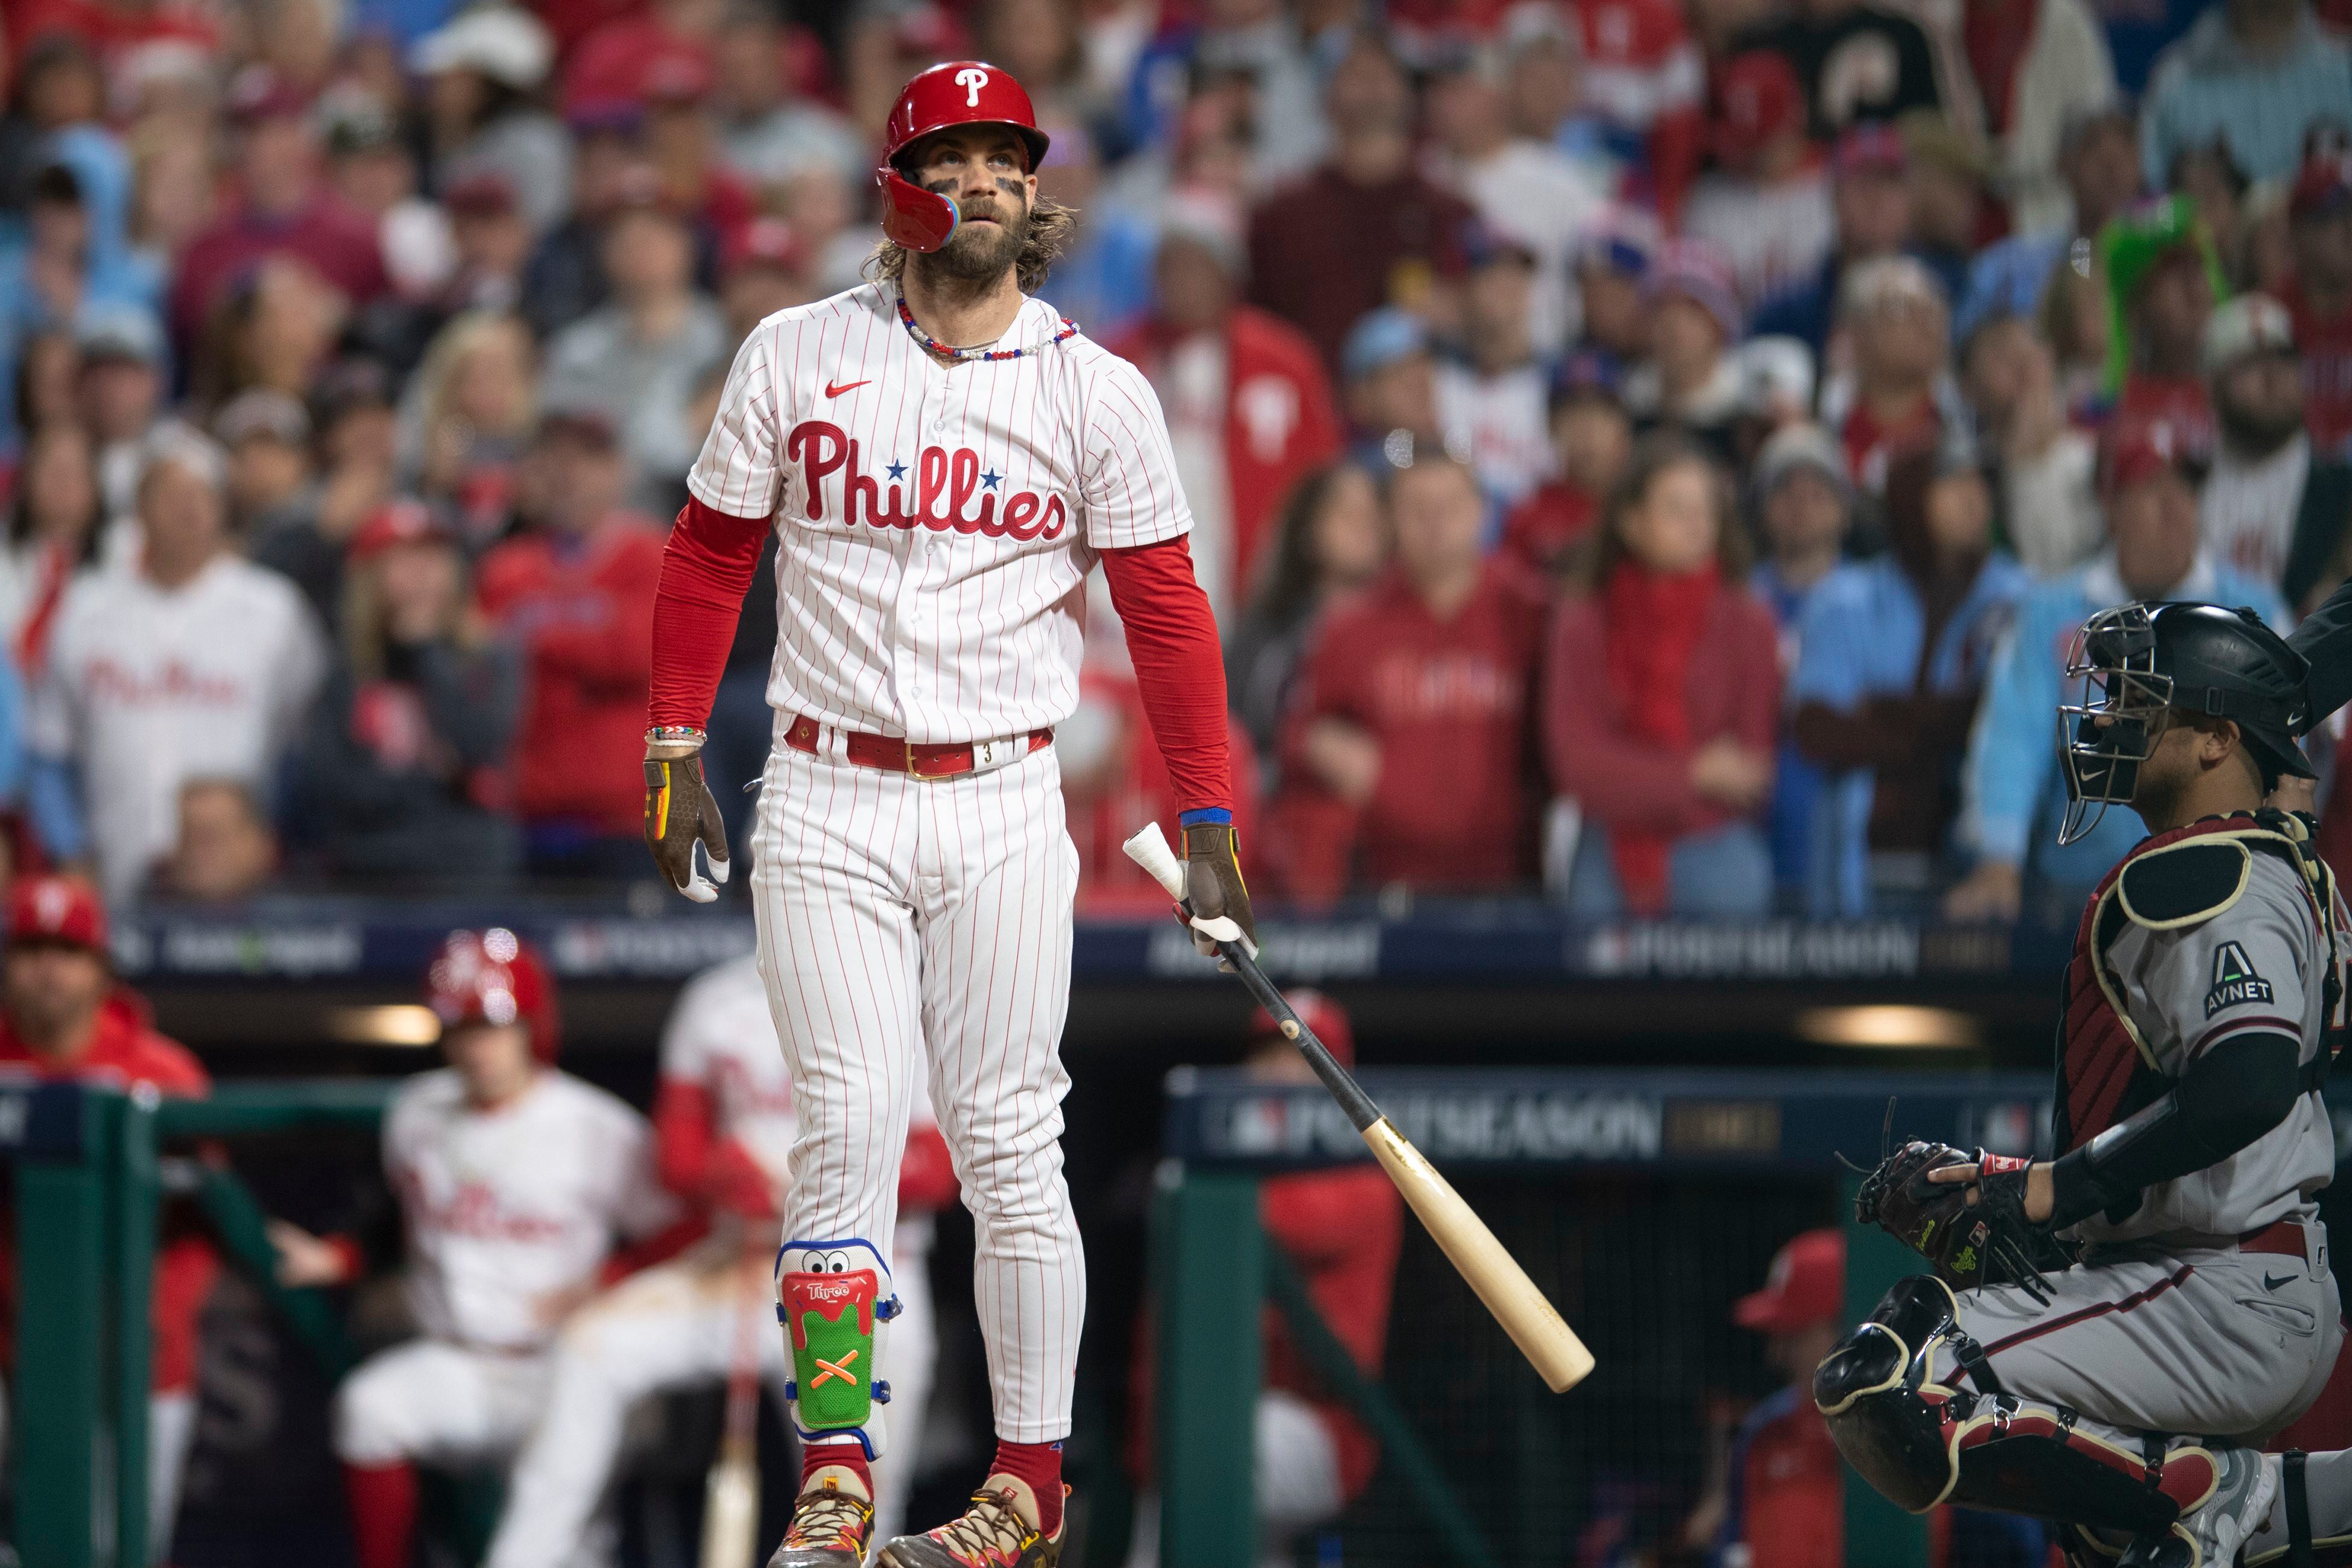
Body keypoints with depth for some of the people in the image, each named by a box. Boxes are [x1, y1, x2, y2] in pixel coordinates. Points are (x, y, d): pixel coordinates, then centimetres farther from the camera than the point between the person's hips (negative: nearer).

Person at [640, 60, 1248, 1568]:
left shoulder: (1098, 394, 1)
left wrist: (1209, 824, -3)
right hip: (825, 806, 0)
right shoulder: (796, 356, 3)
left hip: (1003, 808, 0)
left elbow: (1165, 606, 2)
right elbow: (710, 552, 11)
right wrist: (677, 750, 6)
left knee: (1010, 1145, 0)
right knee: (852, 1126, -8)